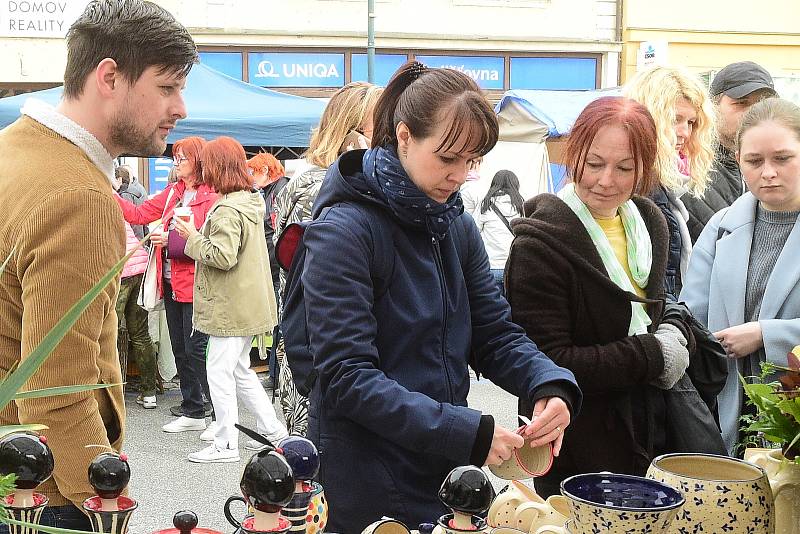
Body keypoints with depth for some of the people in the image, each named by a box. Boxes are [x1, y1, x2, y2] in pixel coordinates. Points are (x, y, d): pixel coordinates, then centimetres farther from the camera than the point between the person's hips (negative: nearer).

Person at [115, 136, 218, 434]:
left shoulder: (213, 197, -13)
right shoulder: (173, 192, 13)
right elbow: (140, 214, 15)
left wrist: (171, 239, -19)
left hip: (196, 286, -8)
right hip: (171, 284, 8)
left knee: (196, 349, -7)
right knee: (180, 350, 14)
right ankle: (193, 412, 25)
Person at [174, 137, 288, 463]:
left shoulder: (227, 210, -19)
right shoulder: (251, 201, 11)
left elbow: (223, 256, -25)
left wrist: (193, 237, -12)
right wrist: (199, 237, 14)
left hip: (230, 307, -10)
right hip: (248, 303, 10)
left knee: (219, 372, -2)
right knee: (240, 370, 19)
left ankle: (226, 445, 4)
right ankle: (272, 430, 23)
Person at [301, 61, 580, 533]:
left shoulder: (458, 227, 5)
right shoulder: (345, 231, -17)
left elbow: (496, 333, 6)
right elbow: (347, 378, -22)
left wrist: (551, 385, -14)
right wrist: (467, 432, -27)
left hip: (447, 476, 7)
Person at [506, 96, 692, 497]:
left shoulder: (649, 221, 5)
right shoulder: (541, 243, -19)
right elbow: (548, 365, -22)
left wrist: (675, 332, -3)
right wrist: (654, 355, -17)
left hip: (649, 434, 7)